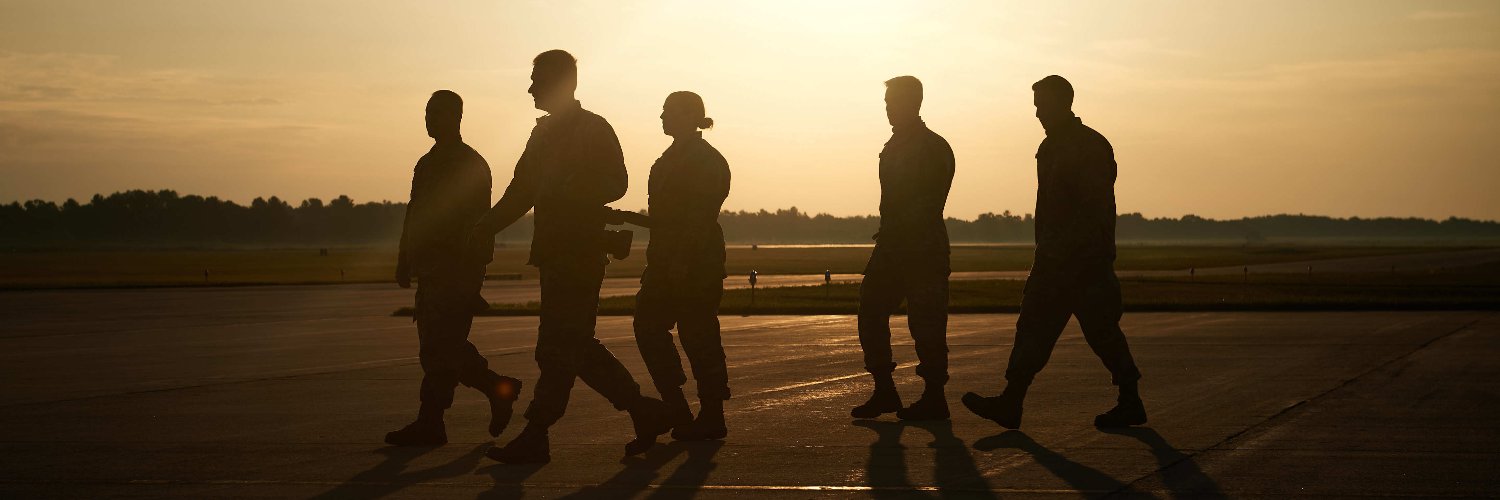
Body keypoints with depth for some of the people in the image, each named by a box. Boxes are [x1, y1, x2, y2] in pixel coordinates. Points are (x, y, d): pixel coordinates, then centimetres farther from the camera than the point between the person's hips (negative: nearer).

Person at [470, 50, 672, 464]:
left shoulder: (594, 130, -5)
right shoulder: (545, 132, 18)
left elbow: (614, 184, -15)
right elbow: (523, 188, 19)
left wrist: (562, 197, -25)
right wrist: (488, 225, 6)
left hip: (580, 254, -9)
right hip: (554, 254, 9)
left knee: (560, 347, -8)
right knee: (576, 345, 11)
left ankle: (535, 439, -7)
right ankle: (644, 412, 19)